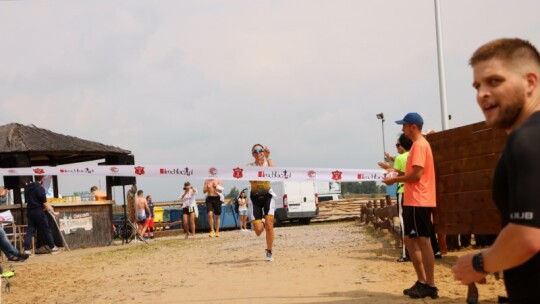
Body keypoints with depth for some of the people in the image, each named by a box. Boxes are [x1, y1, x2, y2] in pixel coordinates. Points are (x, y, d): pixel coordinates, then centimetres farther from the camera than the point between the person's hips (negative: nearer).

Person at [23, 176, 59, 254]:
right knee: (46, 229, 5)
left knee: (30, 230, 7)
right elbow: (44, 203, -13)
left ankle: (26, 249, -2)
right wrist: (49, 208, 4)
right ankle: (52, 247, 13)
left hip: (29, 211, 7)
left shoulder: (28, 188, 10)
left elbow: (27, 200, 18)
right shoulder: (40, 188, -13)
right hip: (38, 212, -7)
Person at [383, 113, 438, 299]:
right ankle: (422, 282, 19)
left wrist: (395, 179, -9)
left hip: (418, 202, -10)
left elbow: (416, 174, -20)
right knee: (410, 241, 13)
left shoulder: (419, 145, -12)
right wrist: (397, 176, 11)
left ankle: (430, 286, -1)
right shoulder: (418, 145, 19)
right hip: (413, 201, 10)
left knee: (423, 242, -6)